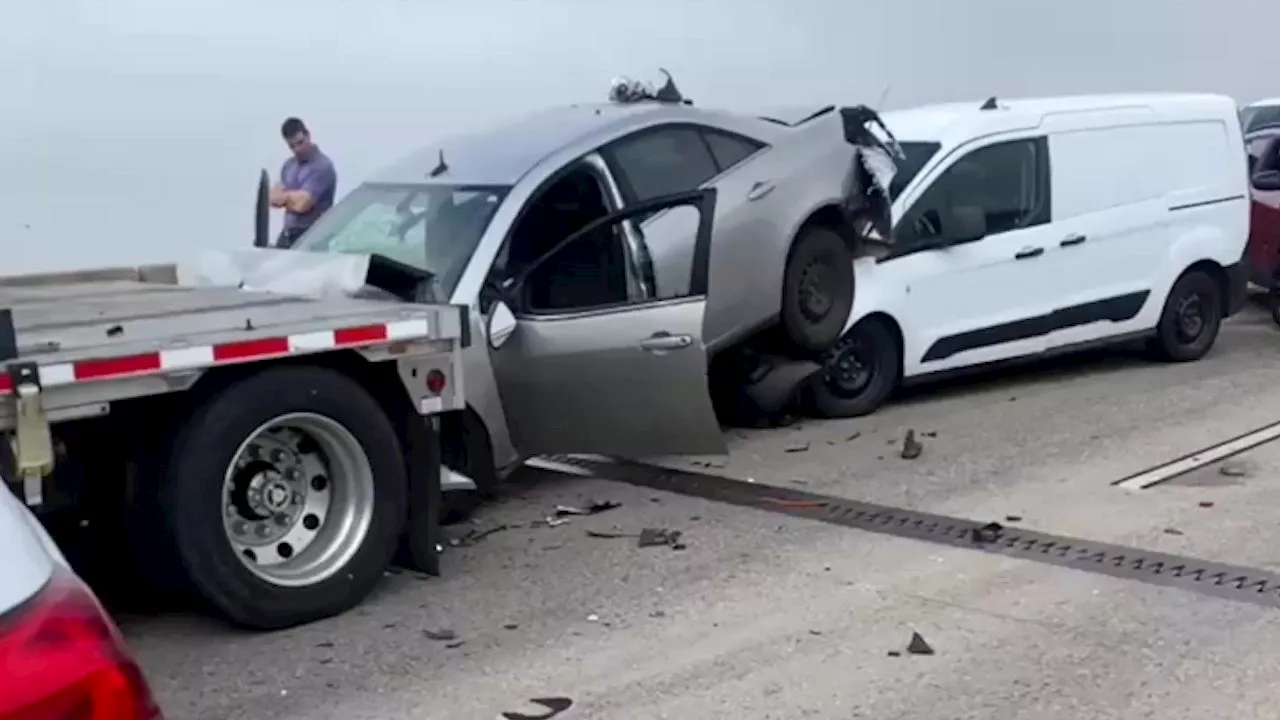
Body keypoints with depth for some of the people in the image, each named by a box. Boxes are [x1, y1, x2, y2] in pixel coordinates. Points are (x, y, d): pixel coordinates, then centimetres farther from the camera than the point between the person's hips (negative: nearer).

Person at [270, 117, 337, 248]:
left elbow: (302, 204, -20)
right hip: (287, 235, 8)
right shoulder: (288, 165, 14)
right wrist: (293, 197, -11)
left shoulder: (322, 166, -14)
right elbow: (273, 198, 8)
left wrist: (285, 196, 0)